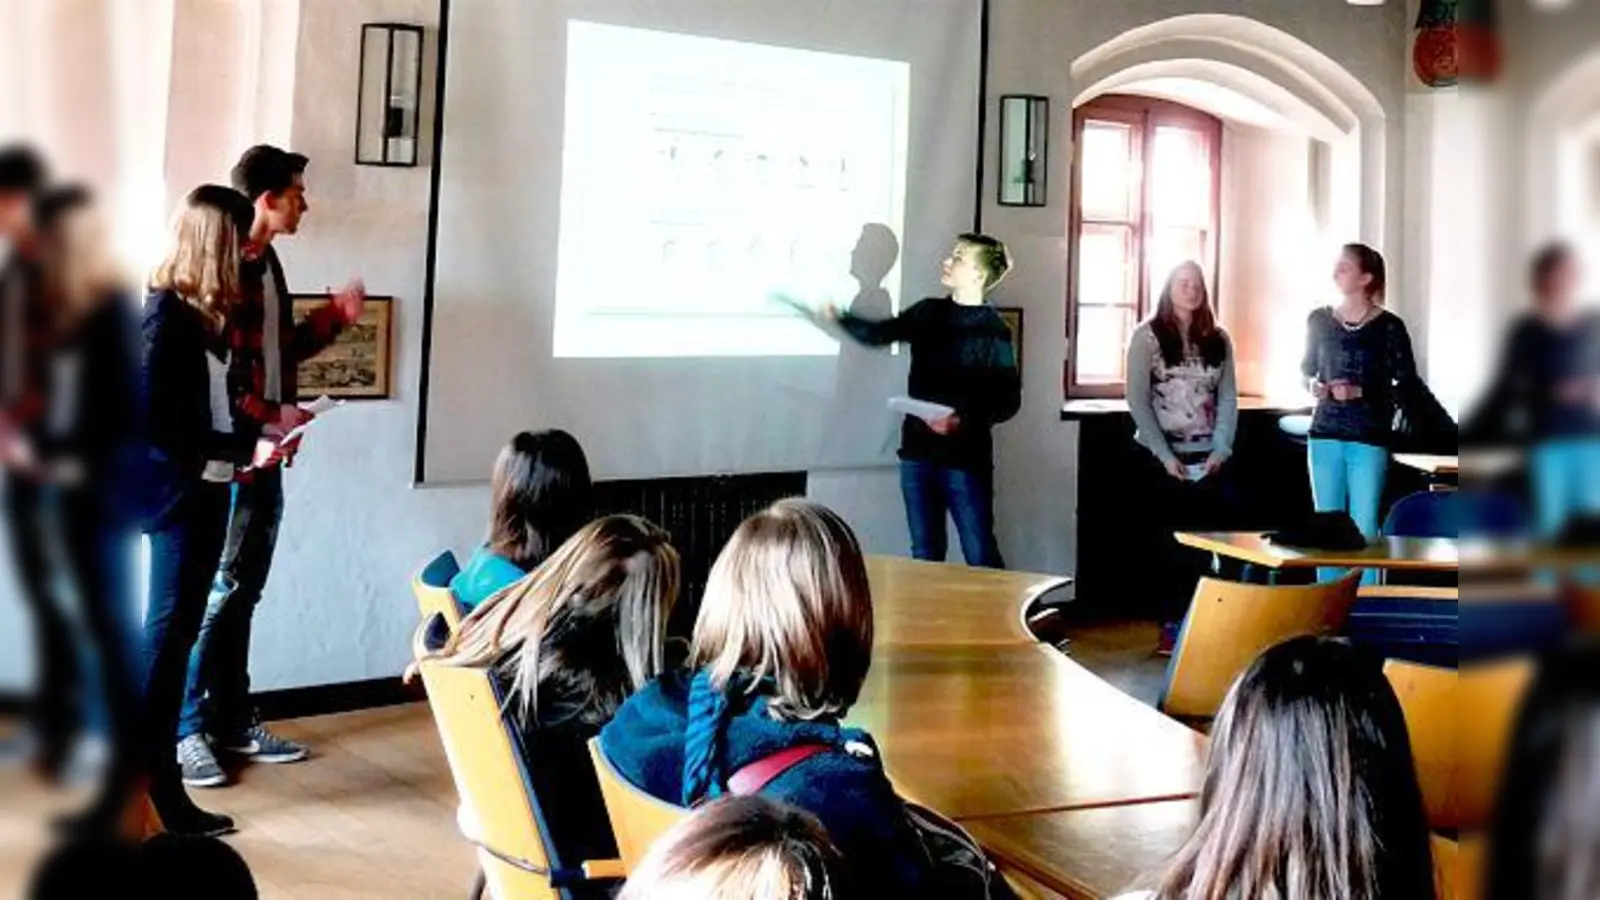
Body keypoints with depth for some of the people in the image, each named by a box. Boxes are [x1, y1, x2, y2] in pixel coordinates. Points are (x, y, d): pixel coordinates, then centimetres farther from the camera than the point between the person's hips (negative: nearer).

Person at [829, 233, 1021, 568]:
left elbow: (1008, 400, -12)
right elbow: (879, 334, 16)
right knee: (925, 555, 14)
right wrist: (839, 316, 2)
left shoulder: (992, 330, -10)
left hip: (965, 457, -6)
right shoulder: (928, 312, 7)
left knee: (980, 556, -1)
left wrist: (965, 419, -25)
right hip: (918, 452, 6)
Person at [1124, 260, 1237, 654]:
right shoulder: (1147, 336, -1)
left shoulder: (1218, 340, 10)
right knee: (1169, 541, 0)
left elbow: (1228, 399, 7)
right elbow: (1137, 401, -6)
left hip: (1207, 456, 3)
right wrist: (1164, 454, -12)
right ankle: (1171, 624, 7)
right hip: (1162, 455, -3)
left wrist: (1221, 450, -6)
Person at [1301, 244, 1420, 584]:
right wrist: (1313, 386, -4)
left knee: (1364, 529, -2)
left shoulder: (1388, 326, -5)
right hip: (1324, 435, 4)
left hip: (1369, 439, -4)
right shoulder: (1319, 320, 6)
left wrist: (1360, 393, -16)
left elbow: (1408, 385, -4)